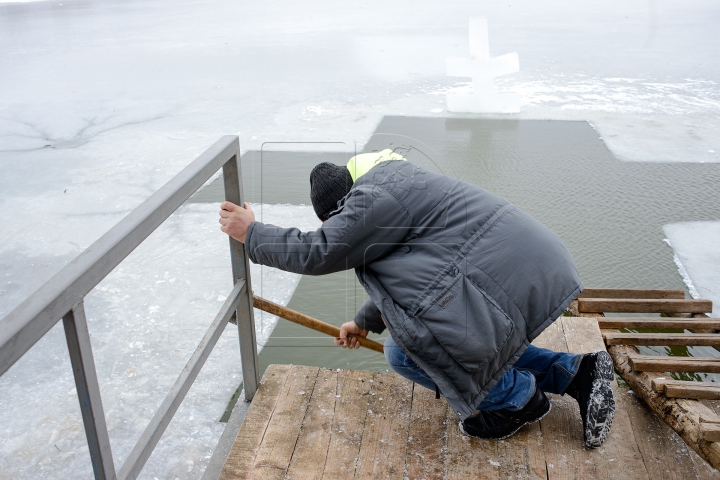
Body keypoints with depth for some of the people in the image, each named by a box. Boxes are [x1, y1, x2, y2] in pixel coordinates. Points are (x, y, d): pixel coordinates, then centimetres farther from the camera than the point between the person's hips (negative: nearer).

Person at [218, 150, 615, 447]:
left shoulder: (375, 198, -12)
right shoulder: (395, 182, 22)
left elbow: (318, 253, -11)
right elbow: (403, 273, 30)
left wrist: (251, 234, 2)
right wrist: (365, 322, 39)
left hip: (509, 278, -11)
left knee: (405, 351, -5)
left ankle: (516, 397, 8)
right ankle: (577, 373, 21)